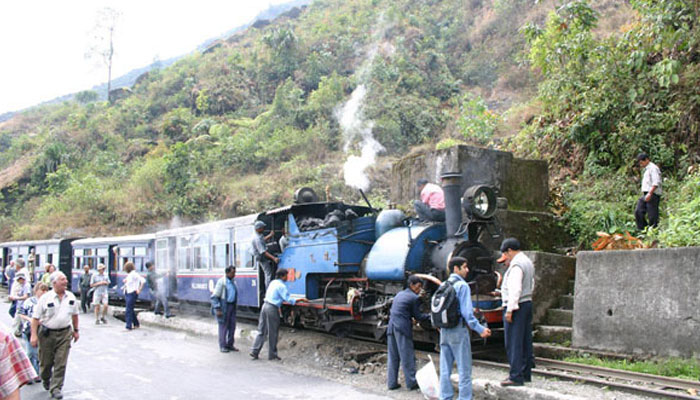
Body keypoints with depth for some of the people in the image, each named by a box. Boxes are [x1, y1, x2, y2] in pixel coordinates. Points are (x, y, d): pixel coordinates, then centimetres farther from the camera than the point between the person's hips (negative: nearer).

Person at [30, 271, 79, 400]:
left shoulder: (71, 297, 4)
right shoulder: (45, 298, -8)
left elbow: (74, 314, 17)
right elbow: (35, 317, -7)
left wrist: (76, 330, 18)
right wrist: (33, 335, -14)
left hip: (65, 333, 2)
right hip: (47, 334, -2)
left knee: (61, 363, -4)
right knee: (46, 362, 11)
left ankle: (56, 388, 3)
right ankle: (46, 380, 39)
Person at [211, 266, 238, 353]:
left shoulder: (233, 281, 9)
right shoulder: (221, 281, -13)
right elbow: (214, 296, -13)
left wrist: (235, 305, 15)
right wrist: (217, 309, -16)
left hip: (232, 306, 7)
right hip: (224, 306, -7)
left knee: (232, 325, 7)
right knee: (223, 326, -1)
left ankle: (230, 345, 16)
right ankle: (222, 346, 8)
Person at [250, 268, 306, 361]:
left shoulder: (272, 283, 15)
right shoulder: (281, 286, -11)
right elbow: (288, 299, -15)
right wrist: (301, 300, -8)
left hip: (265, 305, 8)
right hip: (272, 309, -8)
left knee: (261, 331, 10)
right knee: (273, 333, 3)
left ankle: (254, 351, 6)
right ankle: (272, 354, 11)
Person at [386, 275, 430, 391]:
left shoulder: (399, 294, 18)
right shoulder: (414, 298, -5)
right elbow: (417, 316, -2)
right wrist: (429, 316, 14)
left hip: (391, 327, 7)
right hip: (403, 328, -7)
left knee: (392, 356, 11)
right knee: (407, 356, 1)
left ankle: (392, 383, 14)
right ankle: (411, 383, 7)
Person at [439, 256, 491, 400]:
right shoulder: (462, 286, -11)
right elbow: (466, 312, -17)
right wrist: (480, 329, -17)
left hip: (444, 331, 7)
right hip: (458, 330, -7)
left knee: (445, 368, 12)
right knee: (464, 368, 1)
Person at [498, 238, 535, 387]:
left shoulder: (516, 265, -15)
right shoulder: (528, 262, 16)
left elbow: (515, 289, -22)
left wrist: (509, 310, -21)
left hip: (516, 306, -10)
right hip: (527, 303, 10)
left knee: (513, 343, -6)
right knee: (525, 341, 13)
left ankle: (516, 376, -4)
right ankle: (526, 373, 20)